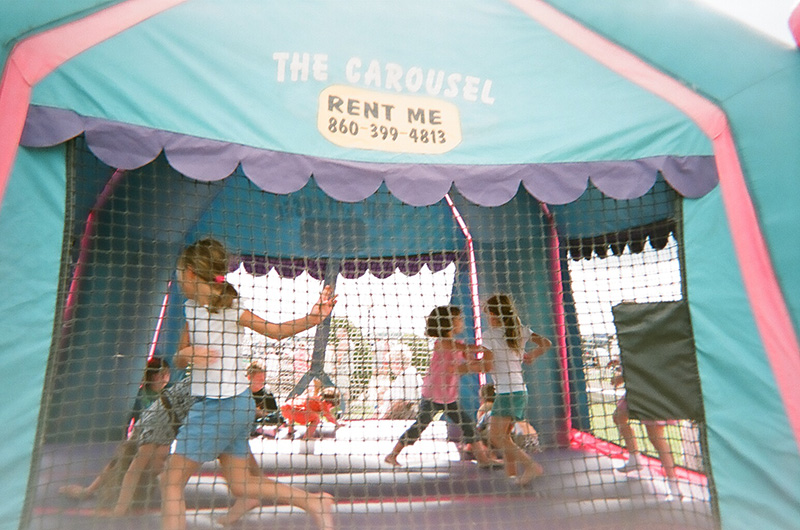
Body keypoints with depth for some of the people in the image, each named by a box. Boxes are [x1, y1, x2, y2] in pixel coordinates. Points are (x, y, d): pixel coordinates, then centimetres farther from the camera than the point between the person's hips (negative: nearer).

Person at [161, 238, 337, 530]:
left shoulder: (229, 309, -13)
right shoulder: (191, 308, 9)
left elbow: (276, 331, -7)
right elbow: (180, 360, 12)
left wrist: (312, 318, -22)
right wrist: (185, 354, -12)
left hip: (227, 405, -8)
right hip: (208, 404, 8)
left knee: (171, 479, 0)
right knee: (240, 484, 15)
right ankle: (315, 503, 22)